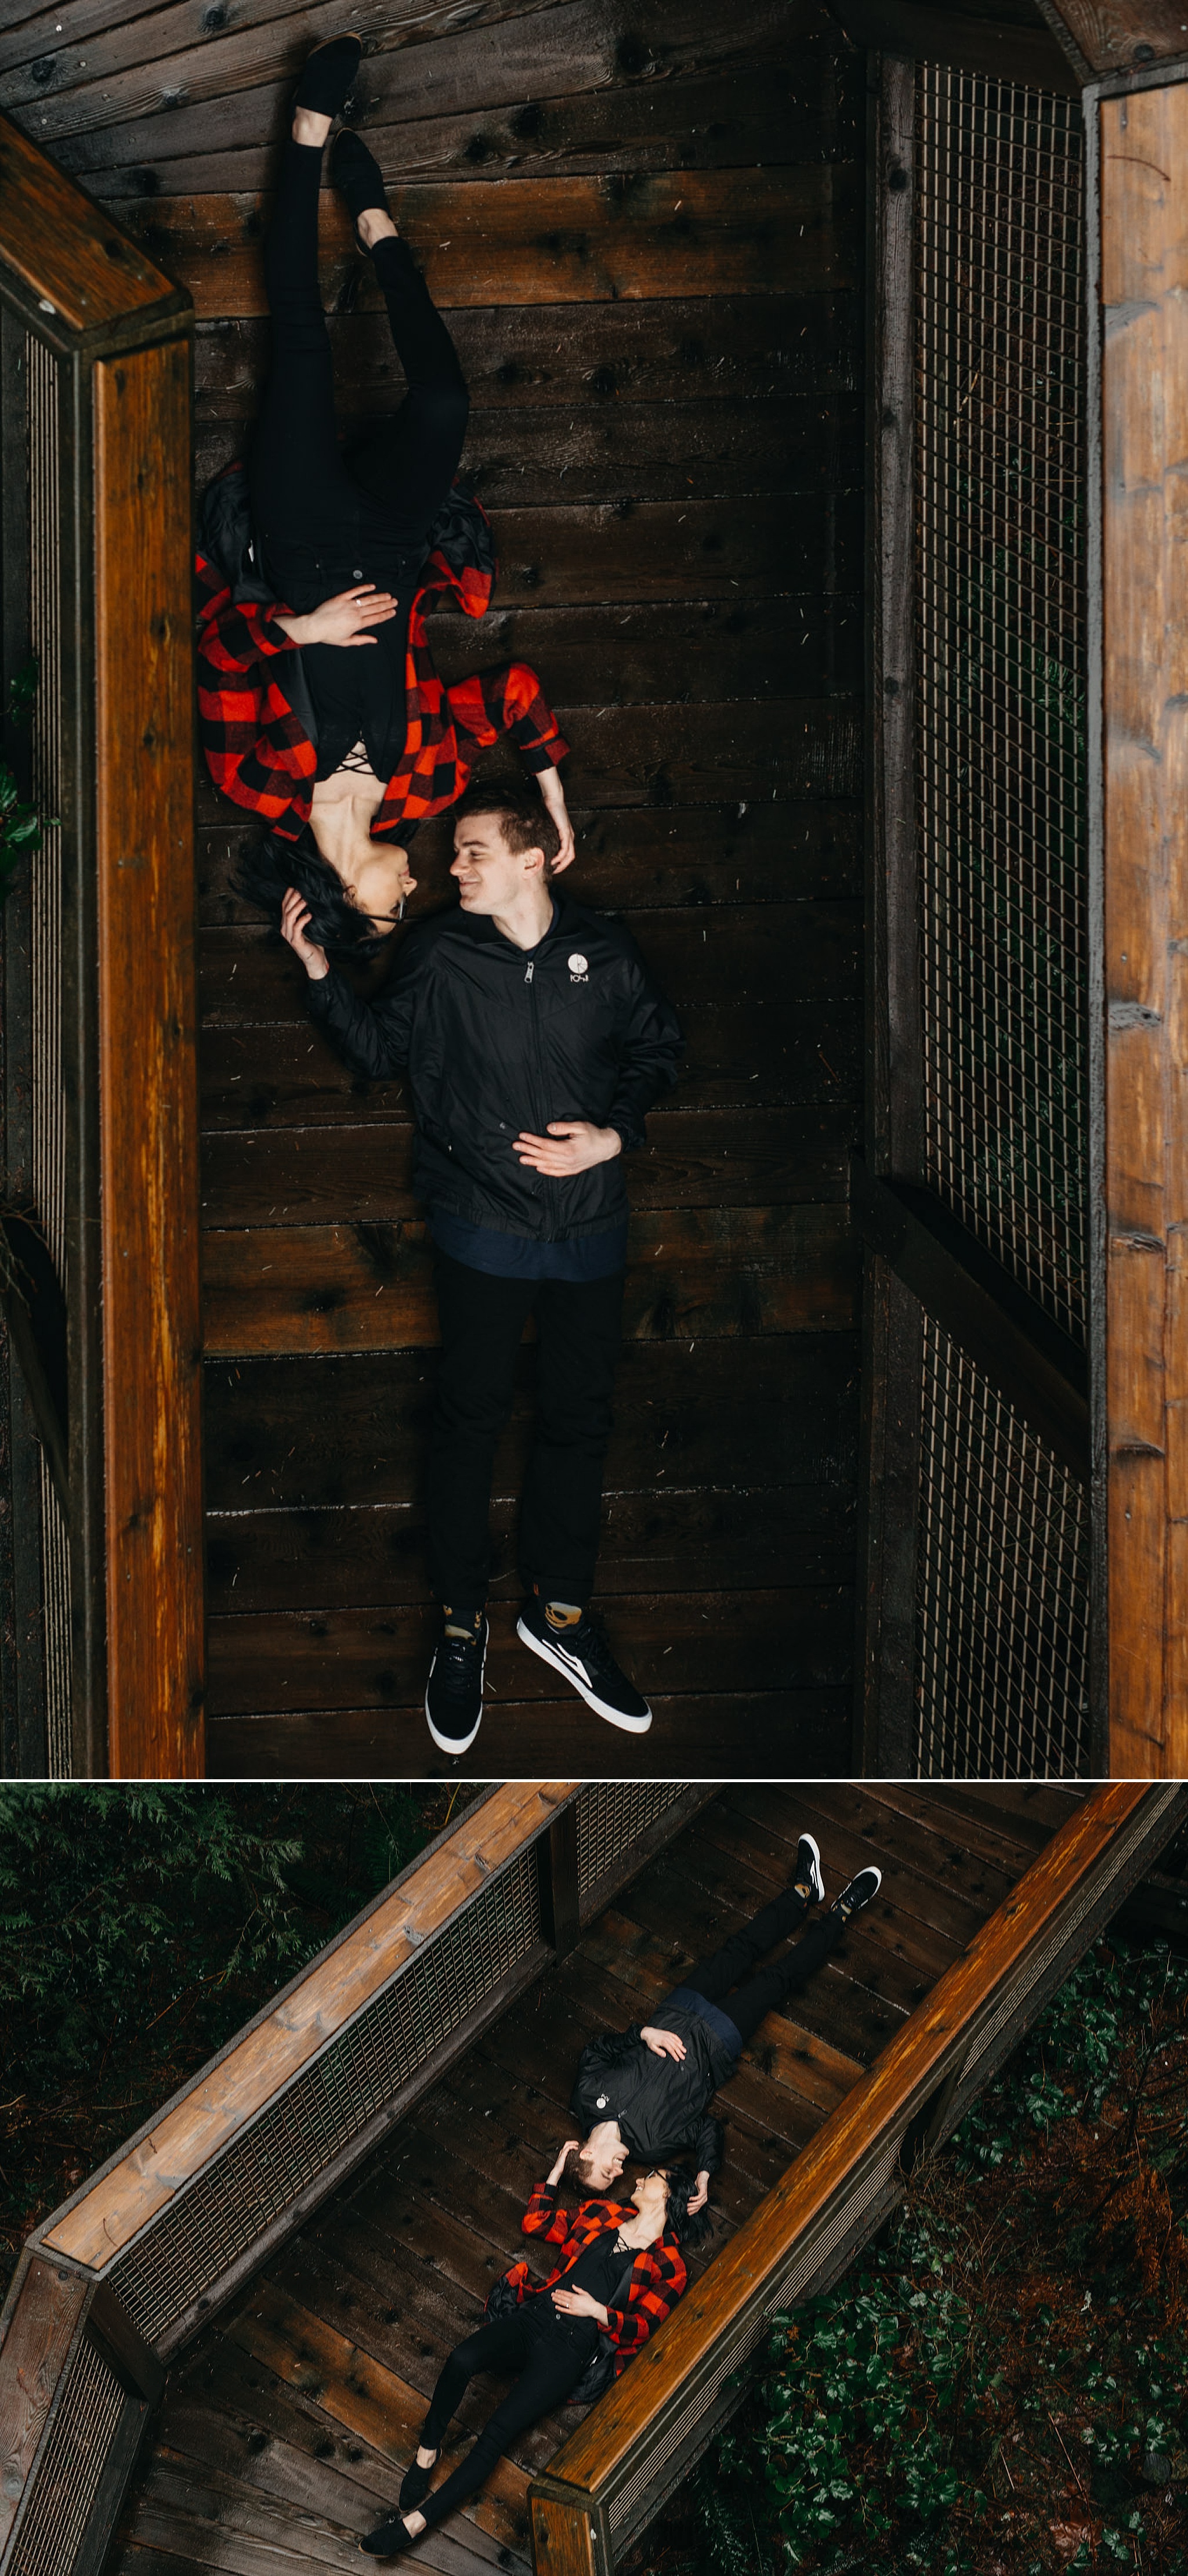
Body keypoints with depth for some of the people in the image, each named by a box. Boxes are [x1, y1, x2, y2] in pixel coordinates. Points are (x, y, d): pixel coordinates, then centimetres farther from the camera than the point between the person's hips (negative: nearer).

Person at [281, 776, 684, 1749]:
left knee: (580, 1418, 11)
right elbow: (380, 1047, 5)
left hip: (590, 1224, 2)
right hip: (482, 1229, -2)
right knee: (470, 1417, 4)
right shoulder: (440, 952, -6)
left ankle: (560, 1610, 28)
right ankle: (461, 1623, 19)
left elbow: (658, 1047, 8)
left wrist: (614, 1134, -6)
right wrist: (319, 968, -7)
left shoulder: (605, 953, -4)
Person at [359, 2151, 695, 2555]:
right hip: (533, 2317, 4)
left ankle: (416, 2521, -25)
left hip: (569, 2346, -4)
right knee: (462, 2359, -30)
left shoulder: (668, 2265, 8)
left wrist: (597, 2310, -11)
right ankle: (428, 2450, -9)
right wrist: (558, 2170, 26)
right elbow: (535, 2222, 26)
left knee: (498, 2431, -24)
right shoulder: (604, 2213, 22)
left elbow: (642, 2327, 2)